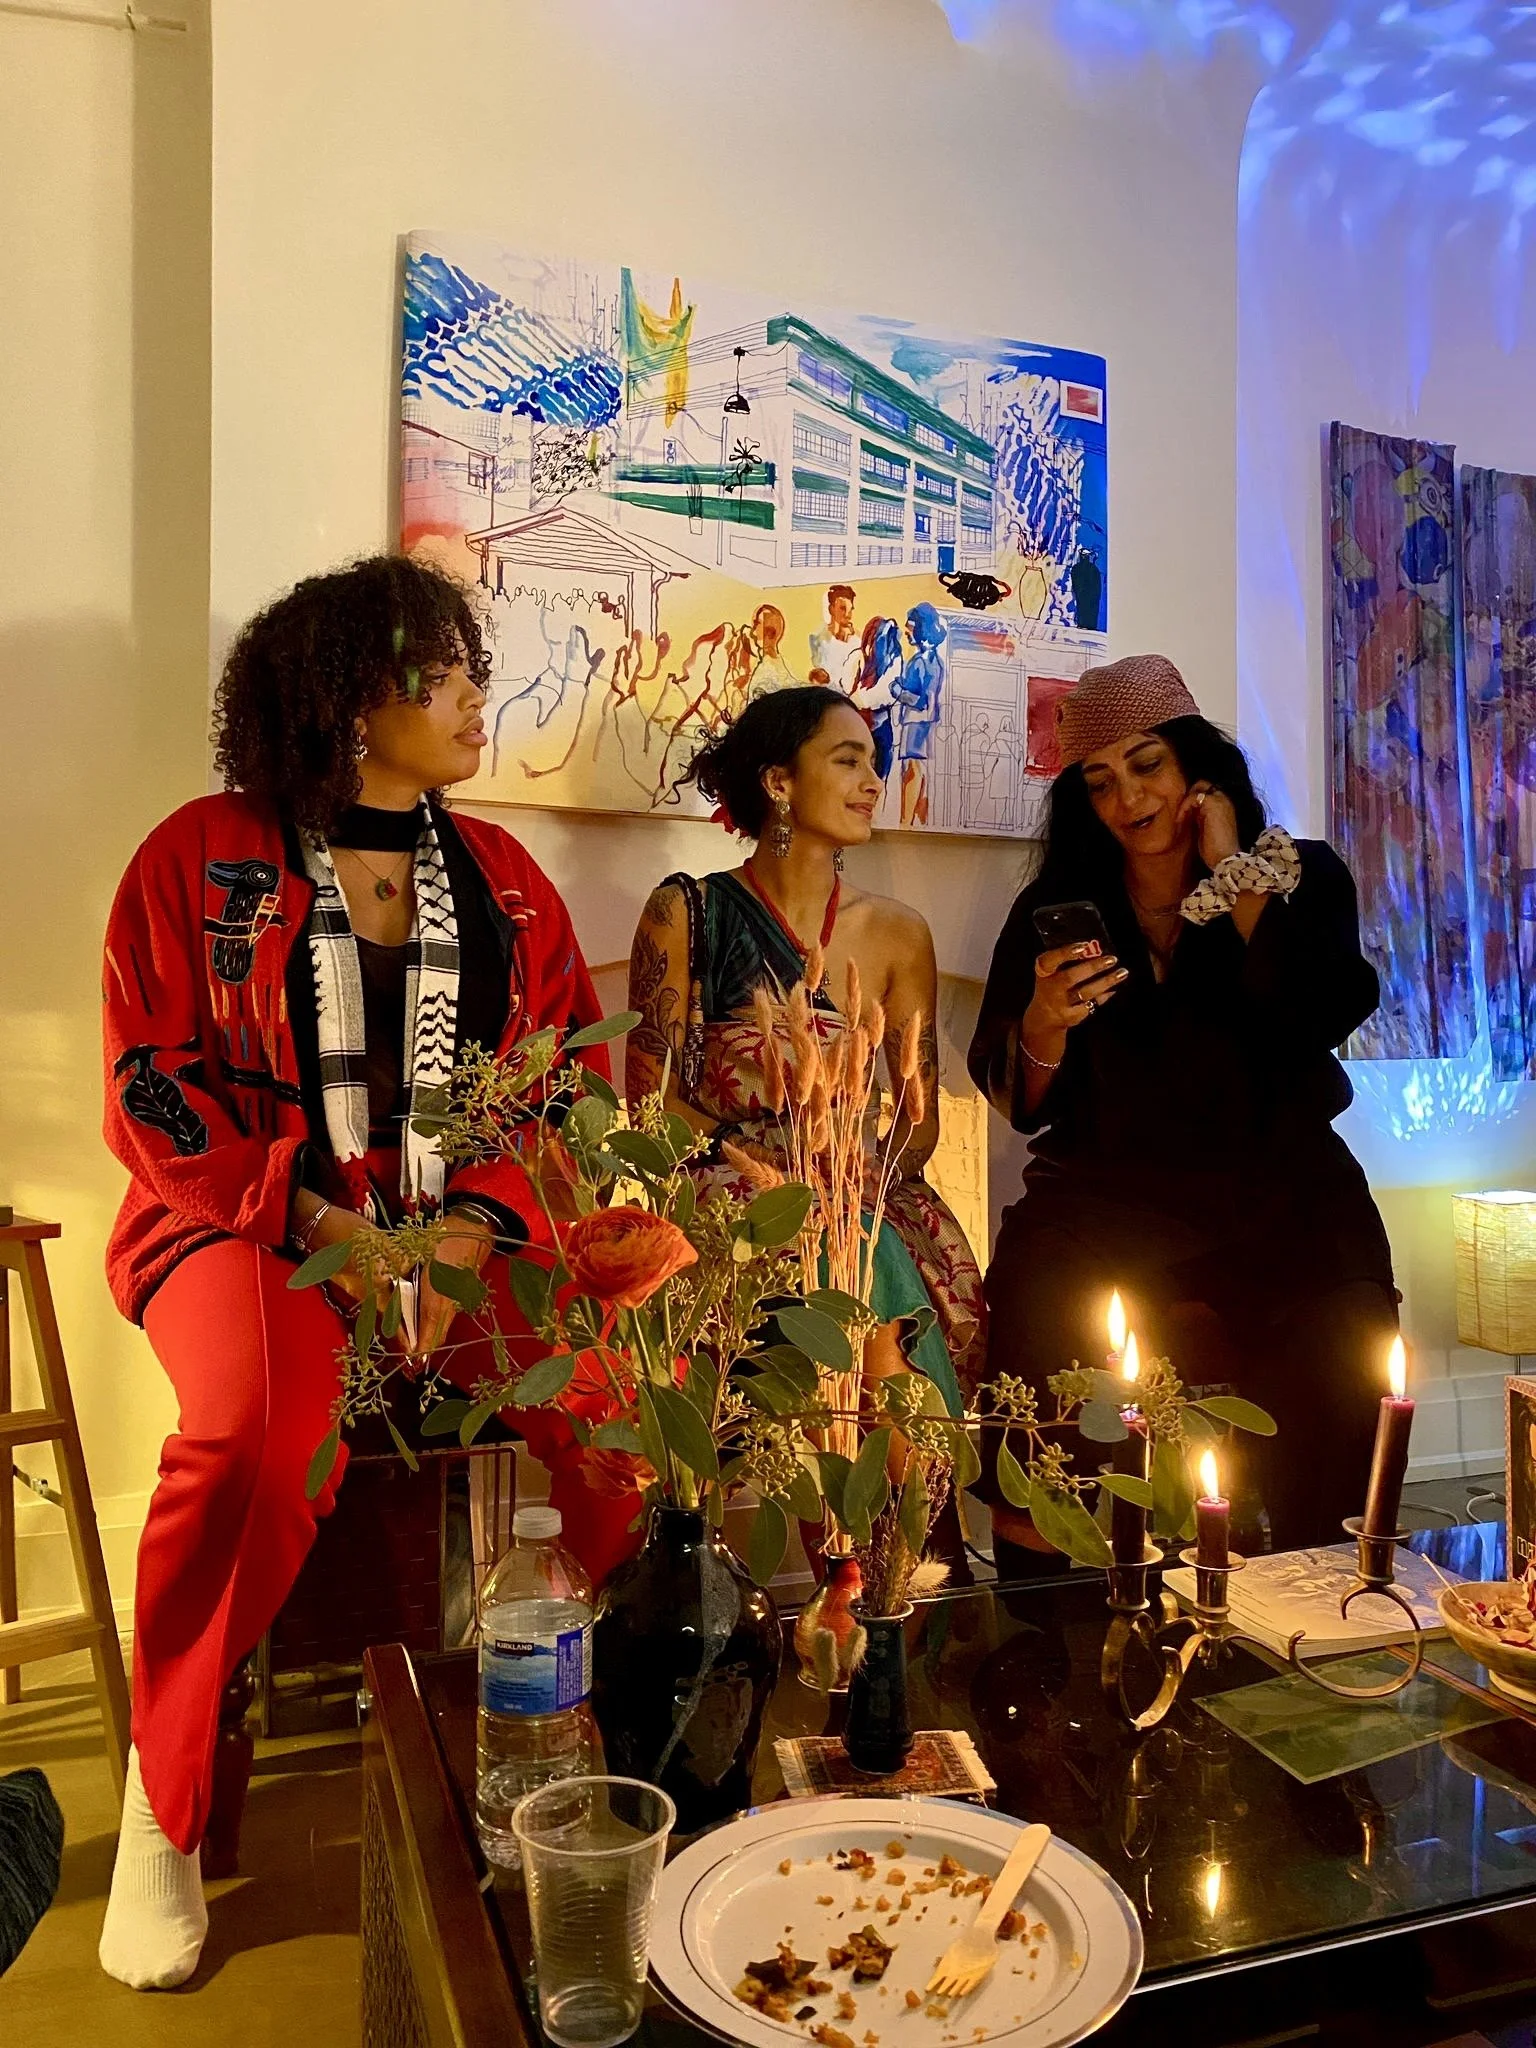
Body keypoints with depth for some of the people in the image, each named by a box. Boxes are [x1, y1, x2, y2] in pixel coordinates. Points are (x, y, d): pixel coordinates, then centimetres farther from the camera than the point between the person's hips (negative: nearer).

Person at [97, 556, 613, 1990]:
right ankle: (161, 1812, -6)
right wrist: (318, 1228, -15)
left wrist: (470, 1230, -11)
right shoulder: (201, 857, 2)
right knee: (258, 1426, -34)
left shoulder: (501, 877, 12)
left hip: (459, 1225, 3)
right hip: (246, 1223, -3)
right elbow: (154, 1088, -4)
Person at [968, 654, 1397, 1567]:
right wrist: (1044, 1026, -17)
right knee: (1043, 1306, -27)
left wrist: (1236, 875, -6)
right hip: (1109, 1196, 1)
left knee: (1335, 1338, -26)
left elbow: (1320, 1025, -14)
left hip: (1275, 1192, 0)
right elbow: (1023, 1107, 6)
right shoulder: (1059, 907, 8)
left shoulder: (1303, 877, 7)